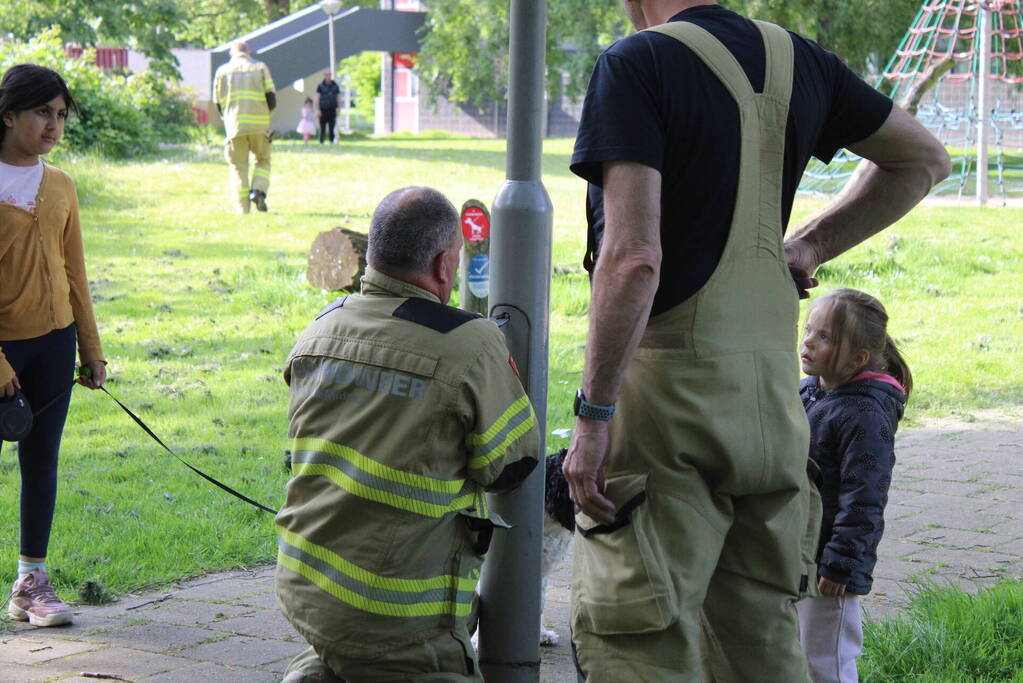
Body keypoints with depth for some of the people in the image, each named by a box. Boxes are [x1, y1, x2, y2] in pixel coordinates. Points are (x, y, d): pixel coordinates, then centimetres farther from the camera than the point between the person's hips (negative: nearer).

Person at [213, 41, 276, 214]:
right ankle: (258, 191, -9)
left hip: (234, 126, 1)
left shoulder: (222, 71, 12)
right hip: (259, 125, -1)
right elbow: (271, 96, 2)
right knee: (263, 161, 16)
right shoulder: (260, 67, 8)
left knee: (238, 167, 7)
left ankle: (243, 208, 1)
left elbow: (218, 102, 12)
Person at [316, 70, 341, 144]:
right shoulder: (320, 86, 2)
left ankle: (332, 142, 5)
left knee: (332, 128, 1)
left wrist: (338, 109, 3)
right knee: (322, 128, -2)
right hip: (323, 110, -2)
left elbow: (338, 97, 12)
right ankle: (321, 142, 3)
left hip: (332, 110, 2)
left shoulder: (335, 86, 9)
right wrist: (318, 110, -8)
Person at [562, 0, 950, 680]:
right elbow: (926, 158, 23)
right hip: (772, 383, 7)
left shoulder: (638, 63, -11)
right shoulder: (798, 59, 10)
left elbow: (633, 257, -21)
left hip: (669, 380, -7)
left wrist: (593, 414, -16)